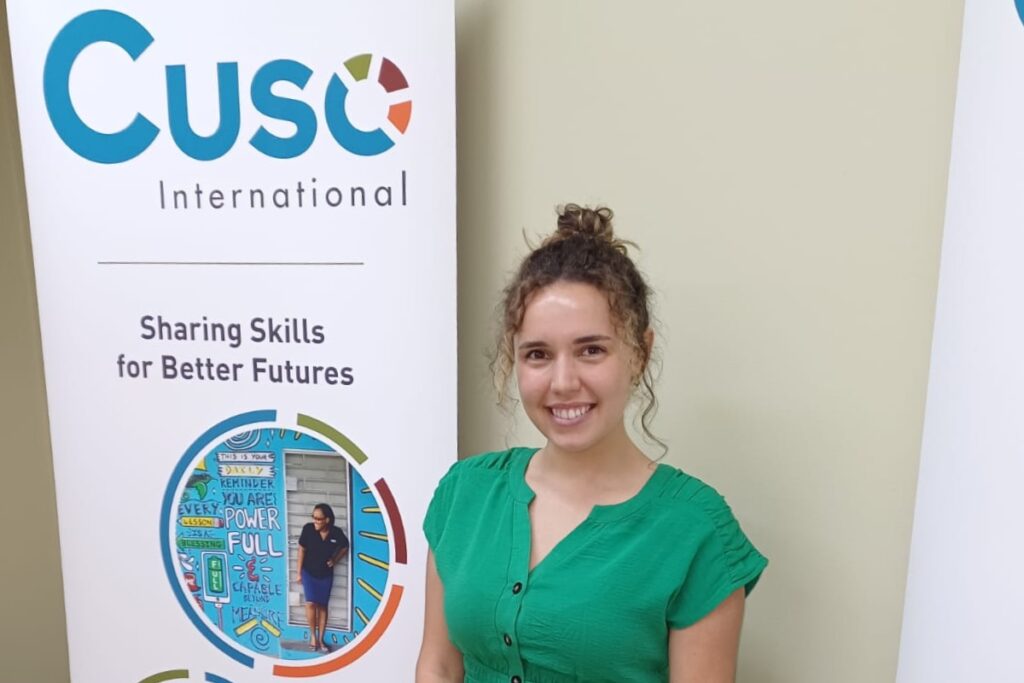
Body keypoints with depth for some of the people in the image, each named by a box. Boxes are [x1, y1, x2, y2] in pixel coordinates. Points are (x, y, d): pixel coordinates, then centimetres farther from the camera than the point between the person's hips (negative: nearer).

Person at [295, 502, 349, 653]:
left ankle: (321, 639, 22)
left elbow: (345, 547, 2)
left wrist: (335, 560, -8)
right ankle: (313, 635, 11)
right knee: (311, 603, -12)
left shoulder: (336, 533, -19)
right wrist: (298, 573, -5)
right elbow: (302, 550, -8)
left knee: (322, 606, 8)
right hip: (309, 572, -1)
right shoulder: (308, 528, -21)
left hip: (326, 574, 1)